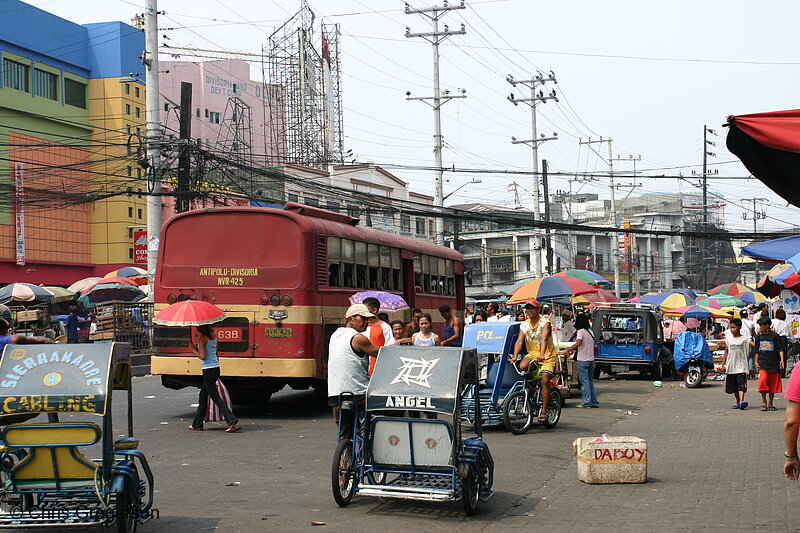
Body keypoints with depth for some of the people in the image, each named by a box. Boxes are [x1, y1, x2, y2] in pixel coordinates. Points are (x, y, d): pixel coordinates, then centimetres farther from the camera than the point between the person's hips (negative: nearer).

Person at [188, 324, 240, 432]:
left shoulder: (201, 338, -13)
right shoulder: (213, 336, 9)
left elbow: (202, 356, -16)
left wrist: (193, 349, -3)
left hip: (208, 371, -8)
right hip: (216, 368, 8)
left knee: (216, 397, -6)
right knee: (202, 397, 17)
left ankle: (232, 421, -15)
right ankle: (197, 424, 23)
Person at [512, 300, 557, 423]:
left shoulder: (545, 323, -11)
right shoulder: (524, 325, 3)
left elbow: (544, 339, -28)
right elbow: (519, 341, -7)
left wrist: (542, 354, -44)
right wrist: (515, 356, -24)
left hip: (548, 355, -4)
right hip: (532, 354, 4)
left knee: (545, 380, -18)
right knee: (522, 366, -29)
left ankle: (544, 411, -12)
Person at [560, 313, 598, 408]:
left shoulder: (580, 331, -11)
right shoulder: (590, 331, 12)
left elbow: (579, 343, -26)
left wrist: (567, 350, -28)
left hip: (583, 360, -7)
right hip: (591, 359, 7)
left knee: (584, 381, -4)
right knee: (590, 381, 13)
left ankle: (586, 402, -5)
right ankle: (594, 402, 13)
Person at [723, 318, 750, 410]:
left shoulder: (744, 338, 1)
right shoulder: (728, 339, 10)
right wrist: (723, 364, 10)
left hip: (741, 366, -4)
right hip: (731, 366, 4)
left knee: (741, 384, -16)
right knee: (733, 386, 11)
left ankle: (742, 401, -26)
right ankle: (737, 402, 22)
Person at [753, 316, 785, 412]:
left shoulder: (775, 336, -1)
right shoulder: (759, 336, 9)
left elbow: (780, 349, -2)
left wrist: (782, 360, -14)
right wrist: (756, 362, 13)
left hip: (774, 364, -1)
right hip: (762, 363, 1)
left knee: (773, 384, 4)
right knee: (762, 380, -18)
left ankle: (770, 404, 17)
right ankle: (764, 402, -9)